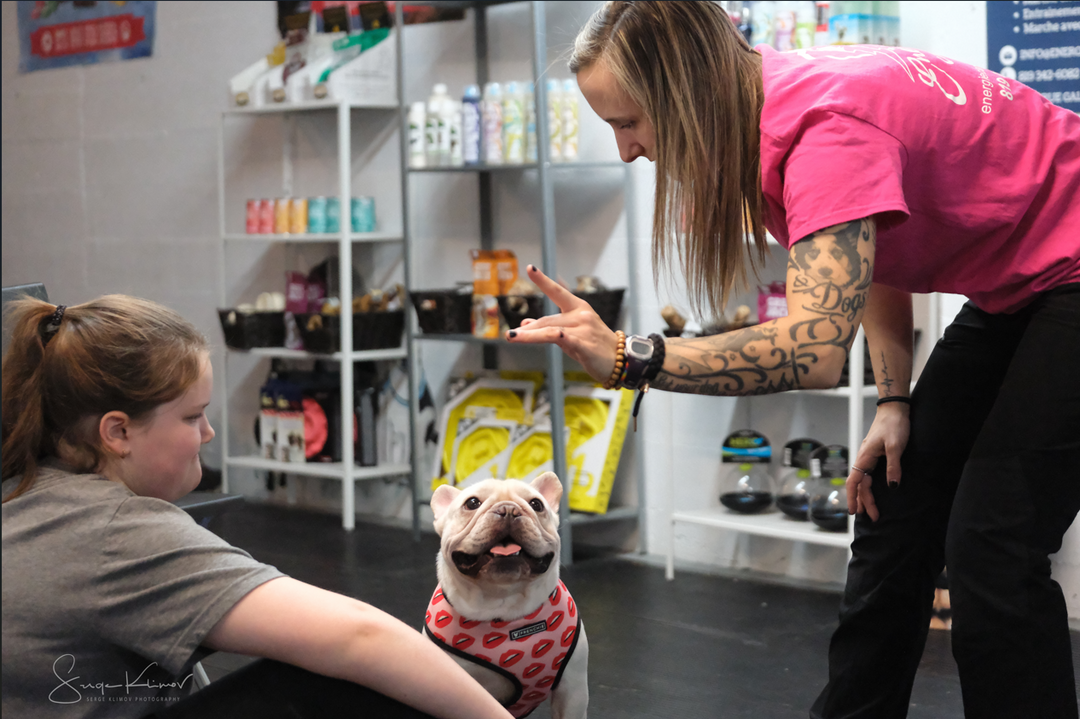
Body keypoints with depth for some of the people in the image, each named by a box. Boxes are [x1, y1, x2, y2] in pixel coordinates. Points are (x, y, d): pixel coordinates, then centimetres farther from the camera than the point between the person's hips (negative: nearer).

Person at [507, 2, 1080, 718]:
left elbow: (814, 348, -43)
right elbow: (875, 256, 10)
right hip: (1009, 292, 9)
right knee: (894, 520, 7)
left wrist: (630, 358, -46)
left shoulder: (828, 123, -32)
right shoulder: (766, 110, -3)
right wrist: (894, 402, 0)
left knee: (992, 549, -14)